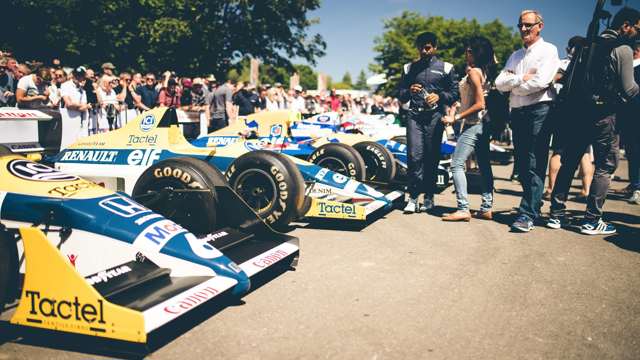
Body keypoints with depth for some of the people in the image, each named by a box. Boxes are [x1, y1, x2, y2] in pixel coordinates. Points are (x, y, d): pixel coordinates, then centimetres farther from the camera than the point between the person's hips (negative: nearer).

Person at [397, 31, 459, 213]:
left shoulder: (446, 68, 11)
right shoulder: (409, 68, 17)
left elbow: (455, 93, 7)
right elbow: (400, 95, 17)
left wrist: (439, 96, -11)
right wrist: (409, 91, -5)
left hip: (435, 116, -1)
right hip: (415, 116, 1)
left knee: (432, 157, -1)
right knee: (414, 156, -8)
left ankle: (429, 198, 7)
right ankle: (413, 198, -4)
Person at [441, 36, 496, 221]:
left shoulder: (474, 72, -13)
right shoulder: (485, 72, 13)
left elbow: (479, 104, -19)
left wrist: (456, 118, -18)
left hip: (474, 124, -10)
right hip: (483, 124, 10)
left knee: (457, 164, -9)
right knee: (484, 166, 10)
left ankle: (463, 209, -13)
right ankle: (487, 208, 14)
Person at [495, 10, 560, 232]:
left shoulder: (548, 50, 2)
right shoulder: (515, 56, 22)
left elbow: (541, 81, -14)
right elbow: (499, 84, 8)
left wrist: (512, 85, -1)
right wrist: (522, 78, -8)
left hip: (539, 110, -7)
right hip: (517, 112, 7)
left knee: (535, 165, -9)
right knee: (521, 165, 9)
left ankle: (527, 214, -10)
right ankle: (534, 204, 21)